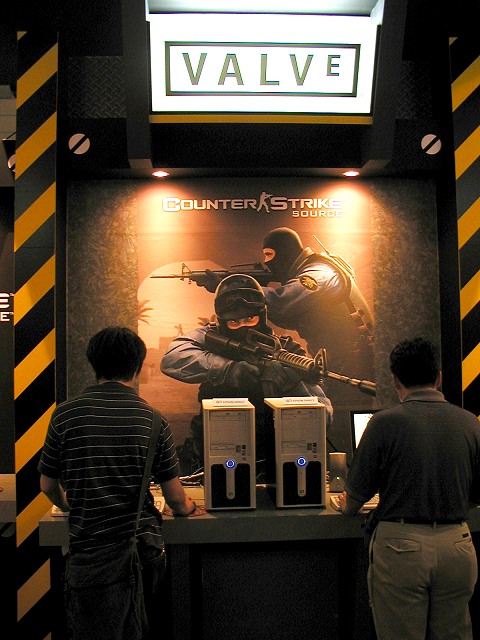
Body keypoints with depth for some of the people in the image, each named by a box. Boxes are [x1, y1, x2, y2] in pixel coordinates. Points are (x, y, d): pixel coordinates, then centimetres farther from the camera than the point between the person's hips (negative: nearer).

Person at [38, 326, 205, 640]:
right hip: (146, 546, 2)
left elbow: (48, 486, 5)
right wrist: (188, 508, 23)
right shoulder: (153, 419, -5)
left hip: (92, 552, -1)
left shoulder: (66, 414, -6)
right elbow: (175, 496, 0)